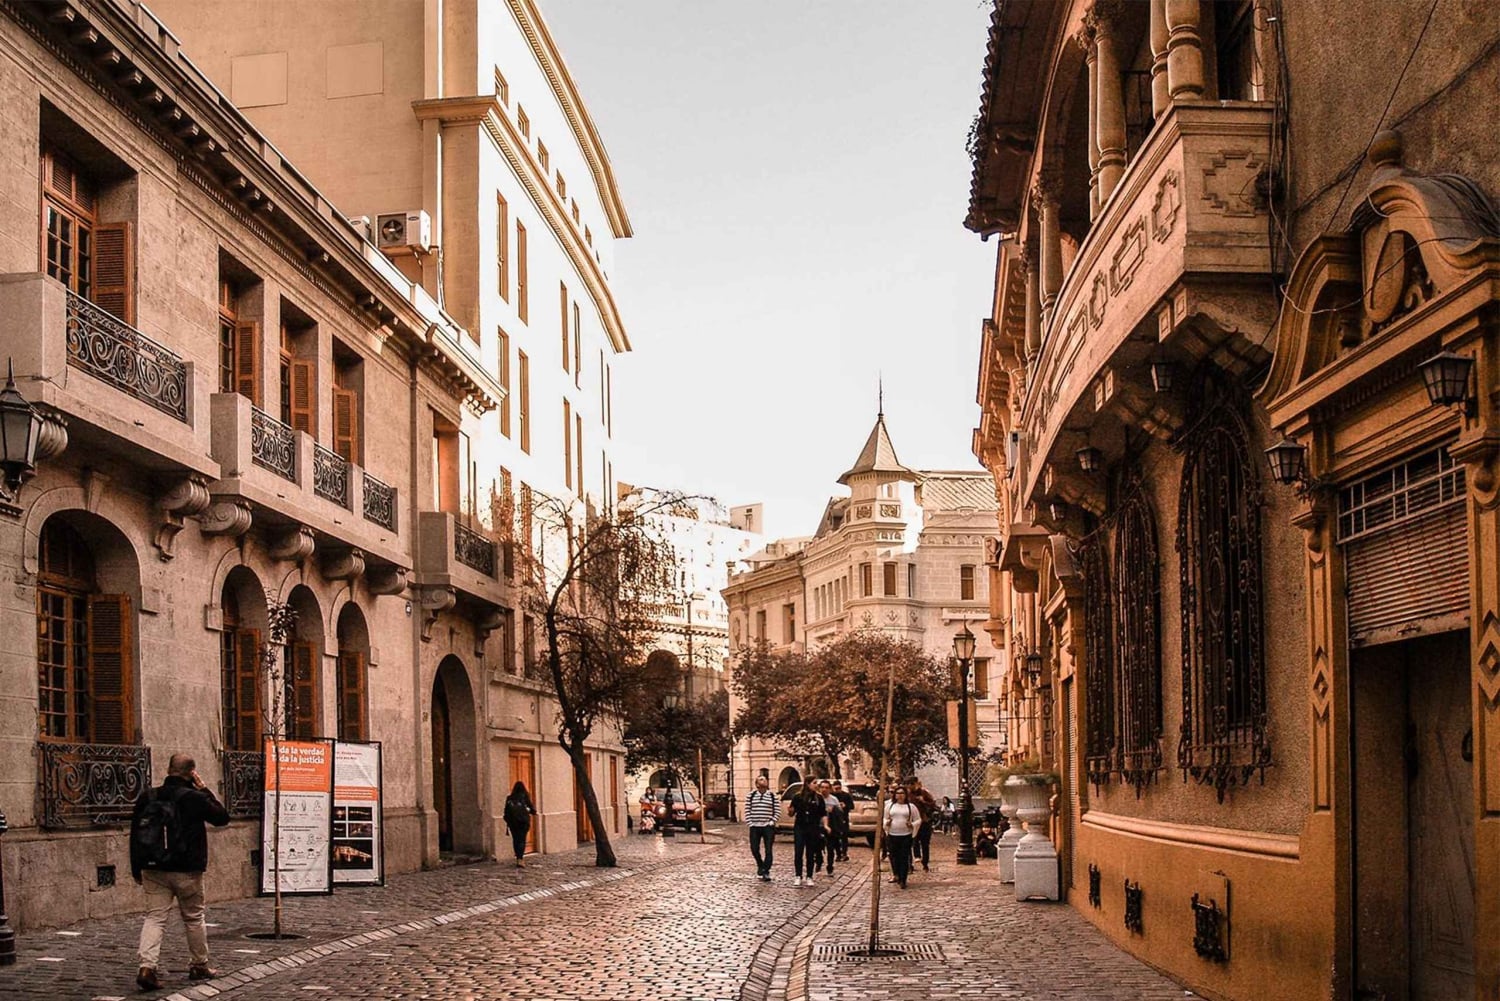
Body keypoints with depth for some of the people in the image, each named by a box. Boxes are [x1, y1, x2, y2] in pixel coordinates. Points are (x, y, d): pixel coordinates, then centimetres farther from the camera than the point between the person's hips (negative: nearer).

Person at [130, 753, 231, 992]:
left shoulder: (147, 797, 3)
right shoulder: (195, 798, -11)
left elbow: (135, 834, 7)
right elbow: (222, 817, 3)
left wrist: (137, 869, 15)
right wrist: (205, 791, 5)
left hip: (154, 871, 3)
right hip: (187, 872, -3)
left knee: (154, 917, 2)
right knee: (194, 918, 13)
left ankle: (147, 966, -16)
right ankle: (199, 966, 25)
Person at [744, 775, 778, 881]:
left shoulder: (772, 795, 3)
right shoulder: (751, 795, 4)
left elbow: (776, 811, 3)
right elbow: (747, 810, 4)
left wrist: (772, 822, -7)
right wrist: (749, 822, -4)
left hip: (768, 827, -1)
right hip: (754, 827, 1)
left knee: (768, 850, -4)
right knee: (754, 849, 3)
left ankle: (766, 872, 3)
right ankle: (760, 866, 28)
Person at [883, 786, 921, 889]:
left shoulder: (911, 807, 4)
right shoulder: (889, 805, 10)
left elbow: (918, 820, 8)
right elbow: (884, 818, 18)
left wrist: (912, 825, -11)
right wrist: (887, 822, -4)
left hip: (906, 836, -2)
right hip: (892, 835, 2)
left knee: (904, 858, -5)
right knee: (894, 857, 5)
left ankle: (903, 880, -3)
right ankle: (897, 875, 24)